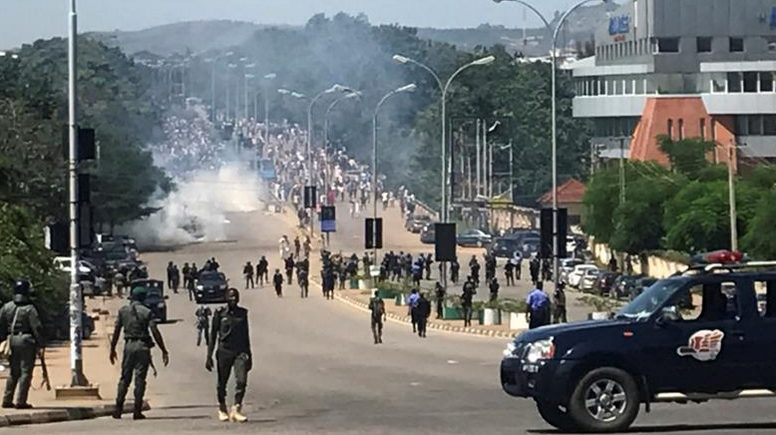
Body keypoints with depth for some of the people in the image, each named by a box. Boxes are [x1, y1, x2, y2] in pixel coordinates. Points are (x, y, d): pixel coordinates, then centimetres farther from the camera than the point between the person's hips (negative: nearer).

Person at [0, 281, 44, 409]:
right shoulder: (29, 309, -10)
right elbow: (37, 327, -13)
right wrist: (40, 344, -6)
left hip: (12, 341, 6)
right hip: (26, 341, -6)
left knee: (13, 372, 16)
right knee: (25, 372, -1)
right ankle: (21, 401, -5)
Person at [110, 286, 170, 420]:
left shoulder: (123, 311, 5)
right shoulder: (147, 312, -2)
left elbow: (116, 331, 4)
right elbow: (155, 332, -8)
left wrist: (112, 349, 13)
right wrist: (164, 351, -5)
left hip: (128, 345, 2)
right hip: (142, 346, -2)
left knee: (124, 379, 10)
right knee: (140, 380, 0)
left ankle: (118, 409, 6)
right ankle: (137, 412, -2)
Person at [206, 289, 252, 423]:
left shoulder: (242, 313, 8)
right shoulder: (220, 313, 0)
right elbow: (213, 335, 2)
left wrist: (249, 355, 19)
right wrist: (209, 356, -3)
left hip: (240, 352, 1)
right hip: (224, 352, -1)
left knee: (241, 380, -16)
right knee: (222, 383, 8)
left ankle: (236, 410, -13)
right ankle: (222, 409, 28)